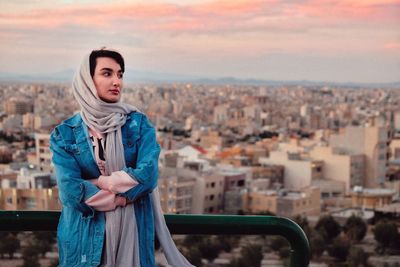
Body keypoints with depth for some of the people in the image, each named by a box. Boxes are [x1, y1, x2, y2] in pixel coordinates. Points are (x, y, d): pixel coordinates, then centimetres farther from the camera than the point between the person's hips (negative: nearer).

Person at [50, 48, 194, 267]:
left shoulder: (138, 123, -1)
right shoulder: (64, 134, -2)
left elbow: (147, 175, -14)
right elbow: (70, 190, -13)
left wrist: (97, 183, -13)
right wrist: (123, 197, -12)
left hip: (133, 229, 1)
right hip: (85, 233, 0)